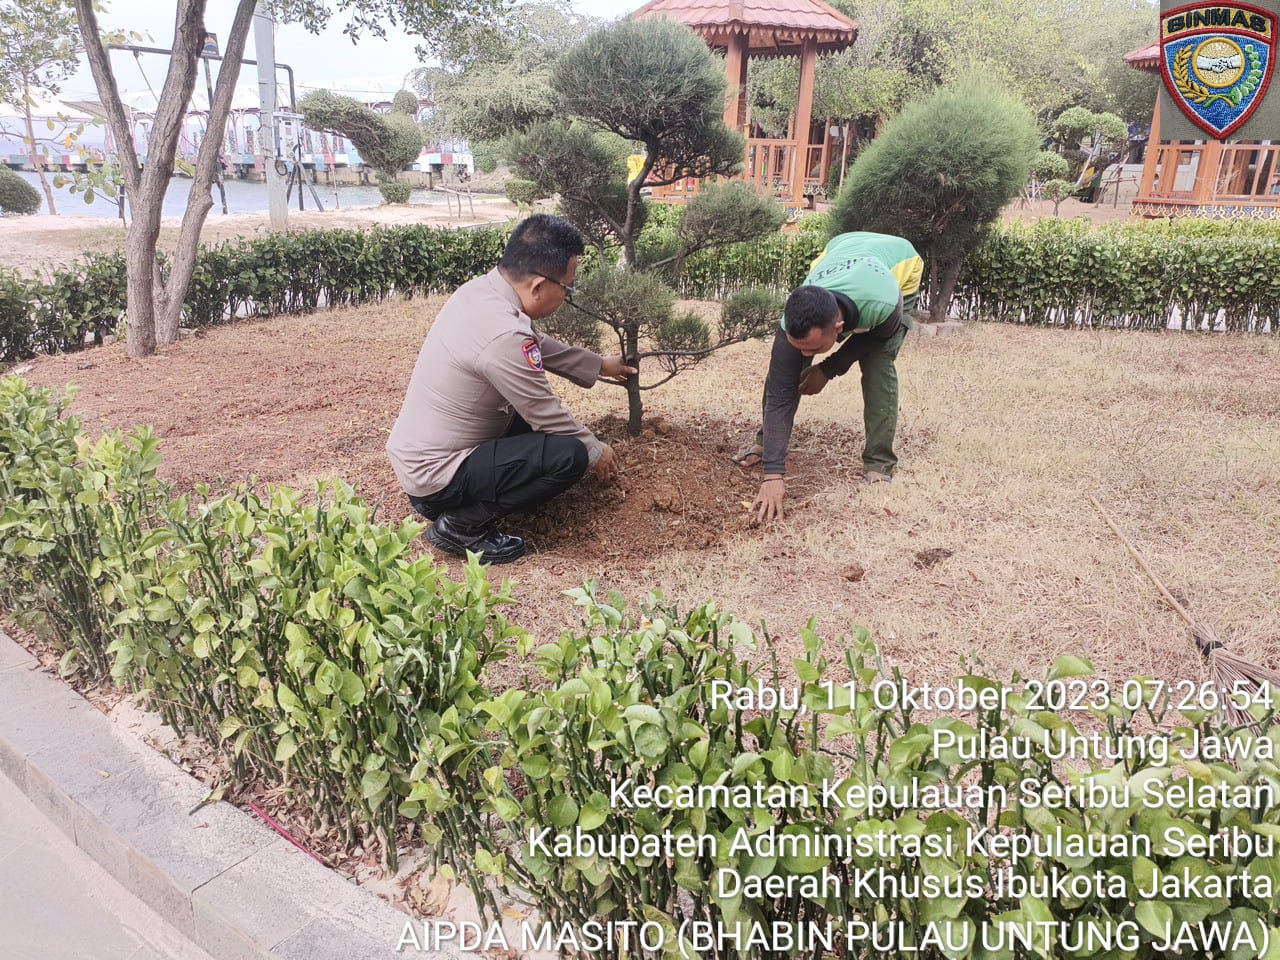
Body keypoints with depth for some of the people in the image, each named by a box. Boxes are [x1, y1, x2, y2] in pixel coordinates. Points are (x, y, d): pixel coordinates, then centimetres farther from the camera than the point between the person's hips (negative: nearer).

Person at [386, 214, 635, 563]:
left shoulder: (480, 289, -1)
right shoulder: (503, 336, -29)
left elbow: (541, 345, 17)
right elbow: (549, 418, -16)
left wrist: (600, 365, 25)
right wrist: (596, 452, 1)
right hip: (435, 477, -10)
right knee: (570, 454, -16)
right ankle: (461, 523, -6)